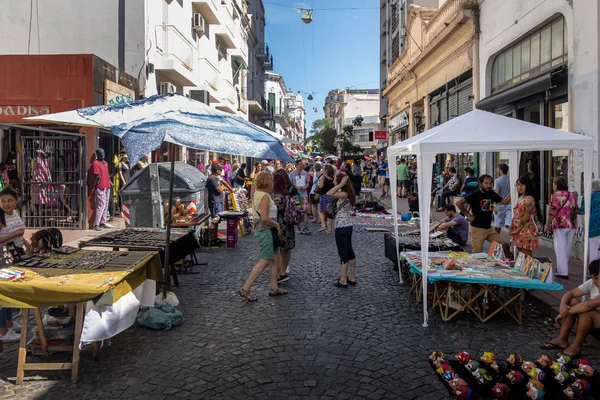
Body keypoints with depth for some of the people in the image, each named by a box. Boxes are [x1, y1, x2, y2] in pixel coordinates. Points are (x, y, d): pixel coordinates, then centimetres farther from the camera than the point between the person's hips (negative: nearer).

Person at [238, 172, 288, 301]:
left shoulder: (257, 193, 10)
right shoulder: (265, 196, -19)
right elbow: (265, 218, -26)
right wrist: (277, 225, -12)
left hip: (261, 230, 10)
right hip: (265, 231, -10)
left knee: (272, 259, 15)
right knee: (264, 261, -5)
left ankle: (273, 288, 22)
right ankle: (245, 289, -1)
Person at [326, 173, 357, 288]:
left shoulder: (344, 194, -20)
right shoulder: (347, 193, 6)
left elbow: (329, 194, -34)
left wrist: (340, 184, -27)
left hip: (341, 227, -9)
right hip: (348, 225, 9)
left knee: (343, 254, -1)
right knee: (349, 251, 16)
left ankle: (343, 281, 9)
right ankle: (352, 278, 26)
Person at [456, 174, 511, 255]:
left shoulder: (492, 194, 6)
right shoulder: (475, 194, -13)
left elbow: (504, 201, 11)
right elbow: (458, 203, -20)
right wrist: (467, 214, -14)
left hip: (489, 228, 6)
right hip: (477, 229, -6)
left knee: (505, 246, 4)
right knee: (477, 255, -2)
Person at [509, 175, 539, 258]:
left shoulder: (529, 198, -11)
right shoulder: (520, 198, 16)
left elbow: (526, 217, -17)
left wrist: (517, 230, -15)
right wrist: (511, 228, 7)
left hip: (526, 230, -9)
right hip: (518, 231, 9)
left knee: (526, 256, -7)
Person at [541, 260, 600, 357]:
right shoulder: (591, 283, -3)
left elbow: (589, 305, -37)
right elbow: (570, 293, -3)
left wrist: (567, 312, -28)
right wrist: (562, 305, -24)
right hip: (590, 319, 8)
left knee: (585, 311, -33)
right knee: (571, 302, -11)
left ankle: (576, 346, -15)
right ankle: (562, 340, -9)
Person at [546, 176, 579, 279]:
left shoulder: (555, 195, -7)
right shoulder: (573, 195, 11)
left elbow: (552, 212, -12)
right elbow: (575, 211, 14)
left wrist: (548, 225, -8)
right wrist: (574, 223, 22)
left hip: (560, 225, -6)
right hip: (572, 225, 6)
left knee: (560, 248, -3)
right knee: (568, 248, 16)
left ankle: (562, 272, -5)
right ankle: (564, 267, 29)